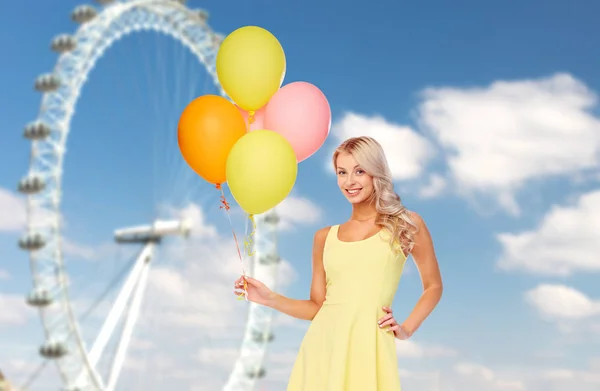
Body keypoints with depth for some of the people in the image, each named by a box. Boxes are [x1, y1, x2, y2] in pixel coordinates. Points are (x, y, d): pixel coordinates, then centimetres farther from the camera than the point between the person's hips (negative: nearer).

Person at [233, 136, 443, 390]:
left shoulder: (406, 225, 5)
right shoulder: (325, 238, 11)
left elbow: (433, 286, 14)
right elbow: (317, 307, 12)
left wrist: (407, 329, 3)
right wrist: (270, 299, 0)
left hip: (367, 346, -2)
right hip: (323, 345, 2)